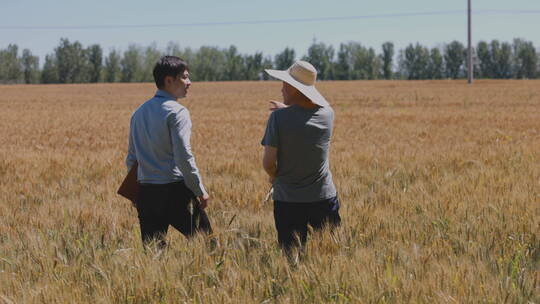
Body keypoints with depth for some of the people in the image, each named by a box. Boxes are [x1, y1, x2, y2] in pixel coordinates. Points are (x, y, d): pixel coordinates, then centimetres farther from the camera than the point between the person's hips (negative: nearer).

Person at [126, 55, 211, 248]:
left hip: (145, 191, 7)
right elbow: (184, 156, -16)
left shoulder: (139, 113, 13)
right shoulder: (177, 112, -9)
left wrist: (134, 191, 23)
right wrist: (200, 190, -8)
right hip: (174, 189, -7)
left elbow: (131, 158, 16)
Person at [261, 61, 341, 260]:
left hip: (287, 200, -3)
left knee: (293, 256, 6)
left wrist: (274, 176, 6)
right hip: (324, 197, 3)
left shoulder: (279, 117, -15)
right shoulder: (327, 114, -3)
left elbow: (269, 163, -13)